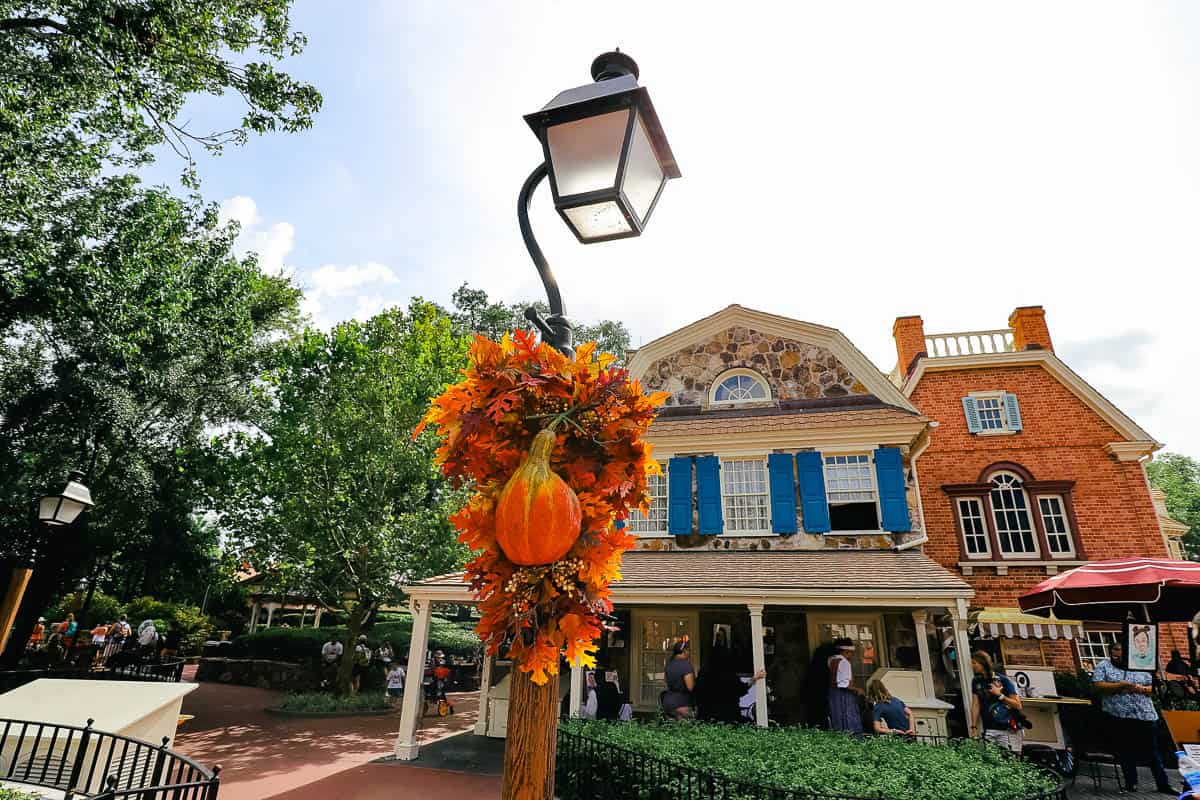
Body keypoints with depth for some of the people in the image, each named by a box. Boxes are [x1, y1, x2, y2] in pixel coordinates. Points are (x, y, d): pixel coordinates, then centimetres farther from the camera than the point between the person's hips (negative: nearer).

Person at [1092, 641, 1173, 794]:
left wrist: (1141, 689, -11)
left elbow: (1153, 687, 9)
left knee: (1153, 750, 8)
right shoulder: (1103, 666, 2)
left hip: (1145, 715, 2)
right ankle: (1131, 783, 16)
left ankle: (1163, 784, 20)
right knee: (1125, 751, 5)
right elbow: (1098, 685, -8)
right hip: (1119, 716, -2)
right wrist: (1120, 685, -18)